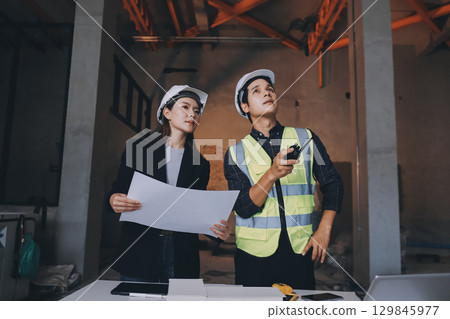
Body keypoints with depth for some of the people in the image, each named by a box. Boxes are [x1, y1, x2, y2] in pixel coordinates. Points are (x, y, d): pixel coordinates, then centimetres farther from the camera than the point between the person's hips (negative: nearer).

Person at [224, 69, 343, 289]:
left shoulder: (306, 139, 4)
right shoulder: (236, 153, -1)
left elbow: (333, 183, 9)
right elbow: (243, 208, -10)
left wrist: (324, 230, -1)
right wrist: (271, 174, -24)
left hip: (299, 251, 1)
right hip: (255, 254, -1)